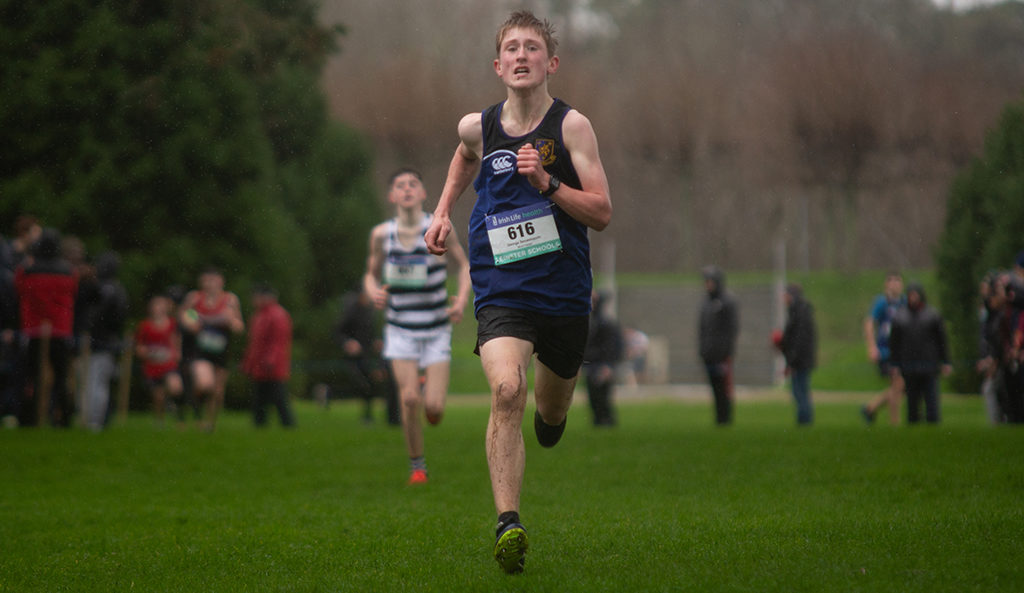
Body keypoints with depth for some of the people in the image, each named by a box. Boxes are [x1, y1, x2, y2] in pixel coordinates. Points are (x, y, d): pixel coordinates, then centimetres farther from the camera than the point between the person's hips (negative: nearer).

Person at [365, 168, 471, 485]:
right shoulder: (381, 234, -2)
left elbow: (464, 265, 4)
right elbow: (371, 275, 11)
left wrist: (462, 298, -13)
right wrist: (374, 292, -12)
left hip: (436, 330, -1)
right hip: (400, 330, 1)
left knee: (433, 409, -8)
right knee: (409, 398, -16)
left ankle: (430, 388, 30)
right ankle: (416, 466, 2)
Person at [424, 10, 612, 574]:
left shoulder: (571, 126, -6)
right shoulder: (478, 126, 2)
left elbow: (602, 212, -9)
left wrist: (546, 183, -21)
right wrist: (444, 209, 20)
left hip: (564, 293, 0)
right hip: (500, 292, 0)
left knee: (551, 412, 18)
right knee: (507, 391, -26)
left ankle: (550, 418, 59)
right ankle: (508, 526, -32)